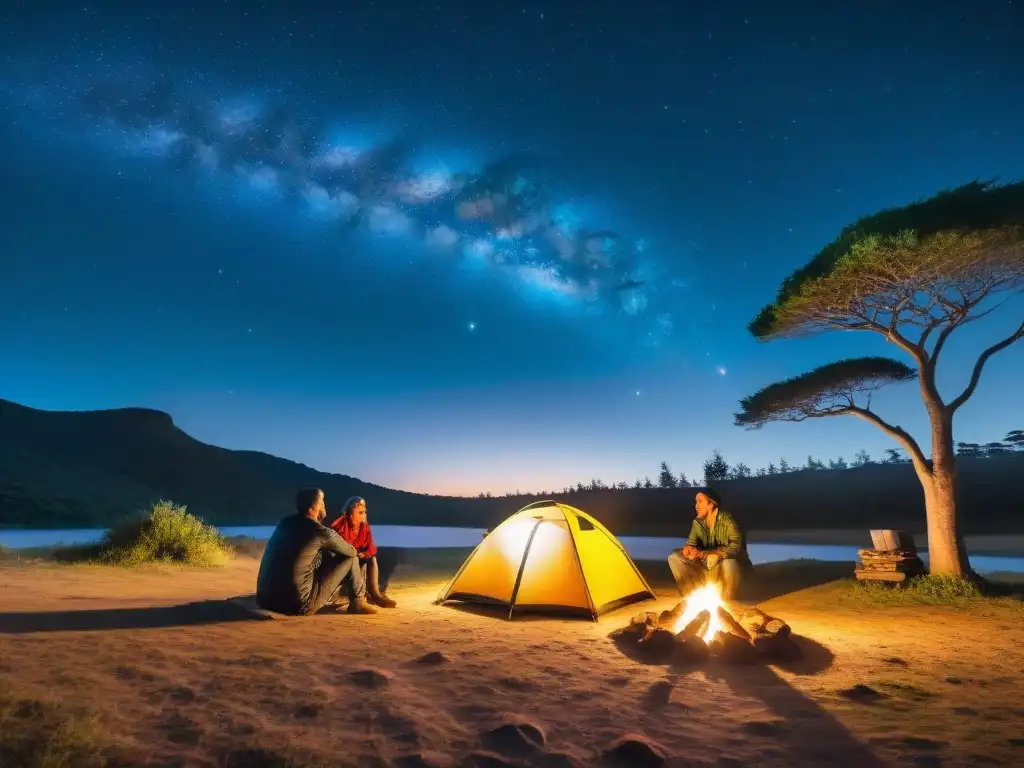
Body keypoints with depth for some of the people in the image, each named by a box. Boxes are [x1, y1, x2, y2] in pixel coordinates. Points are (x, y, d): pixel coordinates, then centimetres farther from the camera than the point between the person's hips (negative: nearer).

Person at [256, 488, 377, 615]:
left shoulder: (285, 523, 6)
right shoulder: (321, 532, -12)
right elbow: (352, 552, 6)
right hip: (299, 605, -7)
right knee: (351, 558, 3)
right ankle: (358, 603, 18)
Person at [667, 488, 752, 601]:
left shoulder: (727, 520, -22)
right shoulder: (697, 522, -3)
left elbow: (736, 547, -33)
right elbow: (691, 543, 1)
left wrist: (703, 554, -35)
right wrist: (688, 549, -26)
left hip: (731, 566, -6)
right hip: (707, 565, 6)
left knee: (729, 563, -41)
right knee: (674, 558, -8)